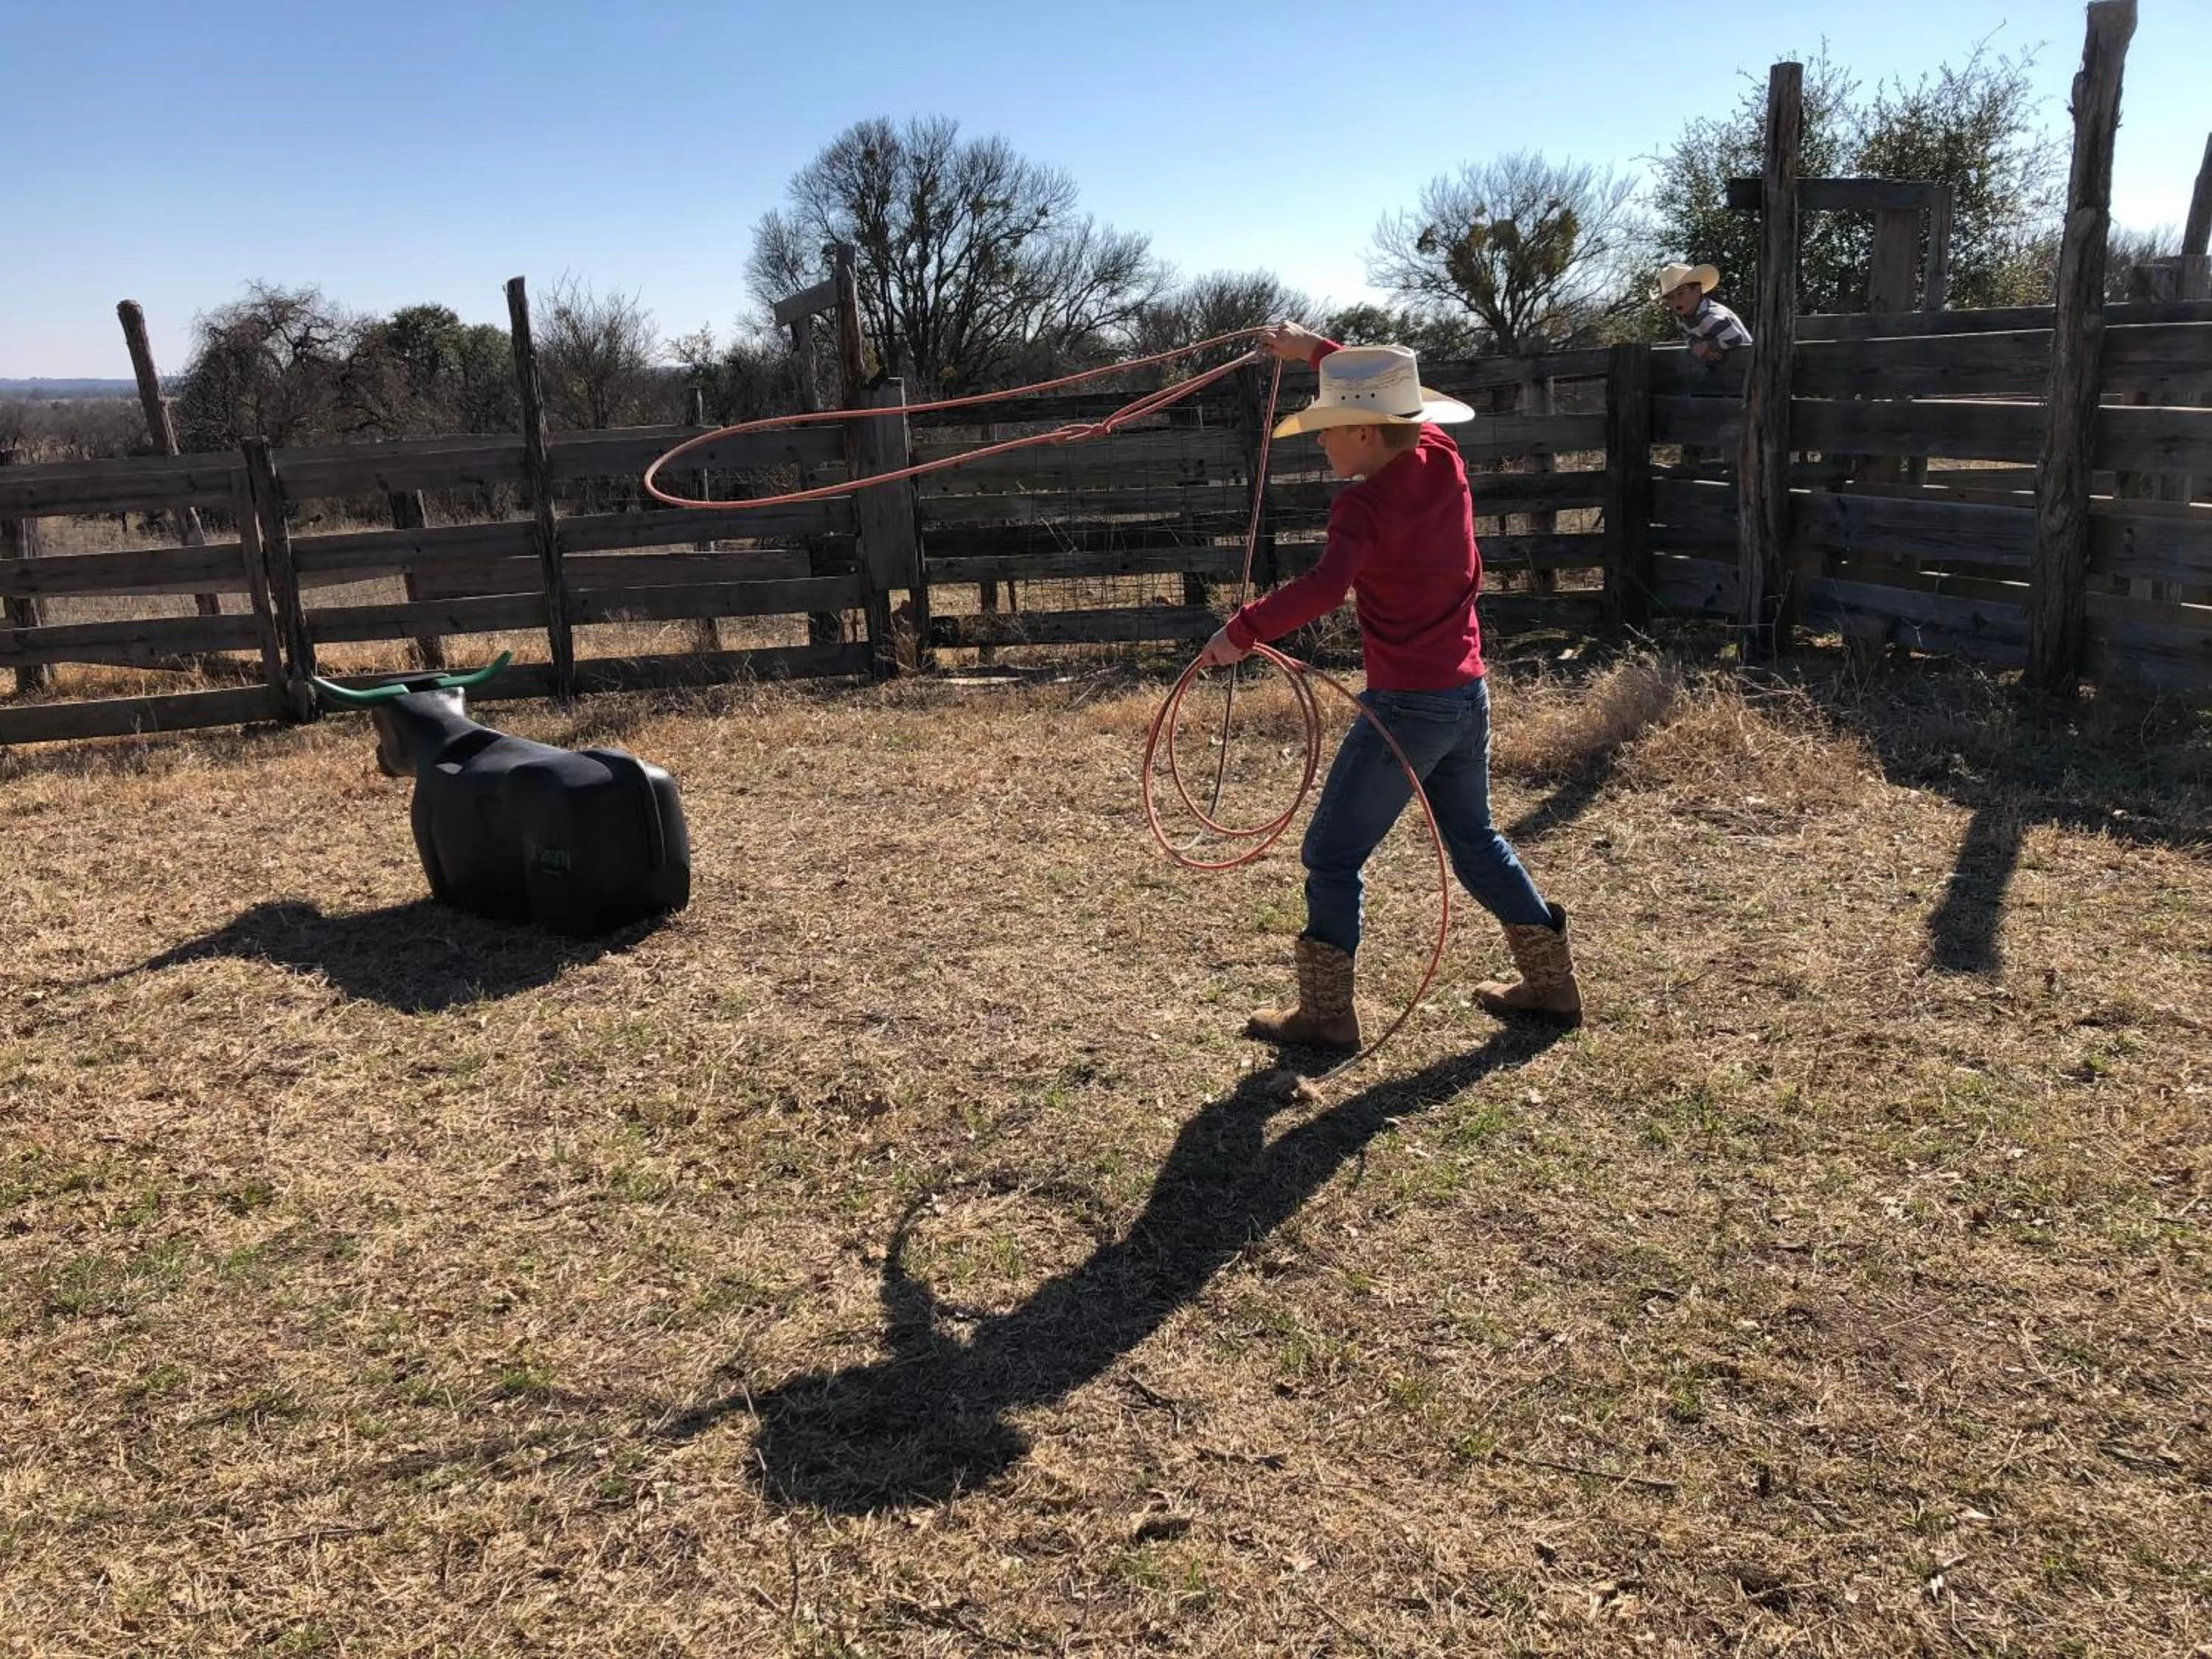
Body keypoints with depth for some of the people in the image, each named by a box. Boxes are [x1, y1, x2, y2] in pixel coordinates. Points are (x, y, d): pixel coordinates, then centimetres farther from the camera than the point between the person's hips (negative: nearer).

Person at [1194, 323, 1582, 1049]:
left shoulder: (1366, 504, -19)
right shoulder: (1442, 458, 3)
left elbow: (1324, 586, -38)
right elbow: (1384, 392, 23)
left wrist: (1243, 630, -31)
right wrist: (1315, 348, 26)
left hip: (1407, 706, -8)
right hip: (1468, 694, 9)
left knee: (1331, 853, 4)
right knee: (1474, 840, 24)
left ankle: (1325, 1011, 11)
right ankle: (1550, 980, 33)